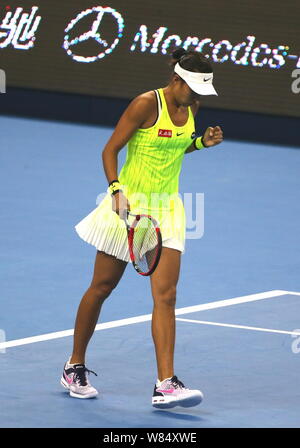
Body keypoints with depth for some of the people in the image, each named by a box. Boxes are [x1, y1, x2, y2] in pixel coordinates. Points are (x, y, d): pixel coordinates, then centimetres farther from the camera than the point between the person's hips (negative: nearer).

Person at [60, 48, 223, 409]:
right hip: (130, 203, -5)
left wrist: (202, 142, 2)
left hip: (167, 208, 5)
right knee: (101, 287, 8)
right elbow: (110, 151, -11)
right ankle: (74, 368, 25)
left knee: (165, 294, -8)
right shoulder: (146, 104, -16)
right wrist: (116, 190, -25)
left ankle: (165, 385, -13)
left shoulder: (190, 106, 4)